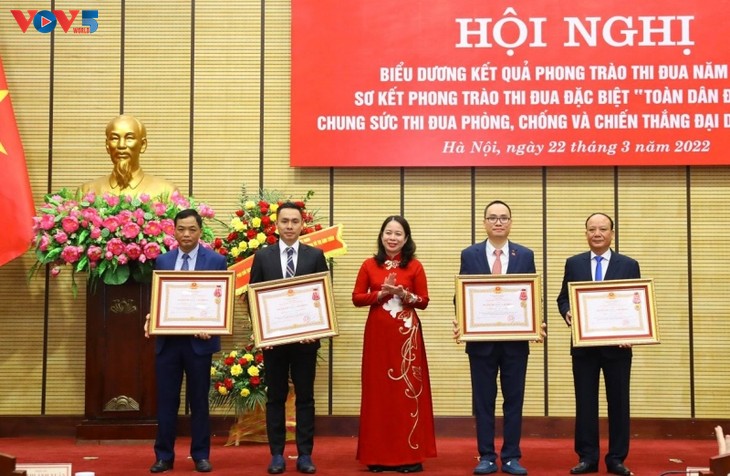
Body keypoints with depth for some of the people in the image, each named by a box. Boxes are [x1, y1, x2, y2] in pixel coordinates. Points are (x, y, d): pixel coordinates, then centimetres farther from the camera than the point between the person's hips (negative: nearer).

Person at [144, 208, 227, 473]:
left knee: (199, 400, 7)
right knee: (166, 399, 6)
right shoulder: (162, 261, 8)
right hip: (167, 340, 2)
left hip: (199, 340, -2)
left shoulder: (216, 261, -1)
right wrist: (151, 318, -10)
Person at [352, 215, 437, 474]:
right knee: (378, 390, 2)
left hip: (407, 334, -1)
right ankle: (378, 454, 8)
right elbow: (357, 298, 3)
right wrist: (381, 293, -12)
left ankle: (409, 454, 3)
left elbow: (424, 301, 3)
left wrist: (405, 295, -16)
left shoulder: (414, 266, 2)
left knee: (408, 390, -2)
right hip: (377, 333, 1)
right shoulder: (370, 265, 5)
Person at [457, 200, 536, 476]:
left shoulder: (525, 255, 6)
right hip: (481, 339, 0)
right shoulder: (470, 255, 4)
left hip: (516, 339, 1)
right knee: (483, 401, 5)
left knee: (514, 400, 5)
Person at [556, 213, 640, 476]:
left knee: (618, 402, 5)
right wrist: (567, 313, -14)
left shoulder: (629, 265, 4)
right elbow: (563, 298, 8)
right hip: (583, 345, 1)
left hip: (617, 345, 0)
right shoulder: (574, 263, 7)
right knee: (585, 403, 4)